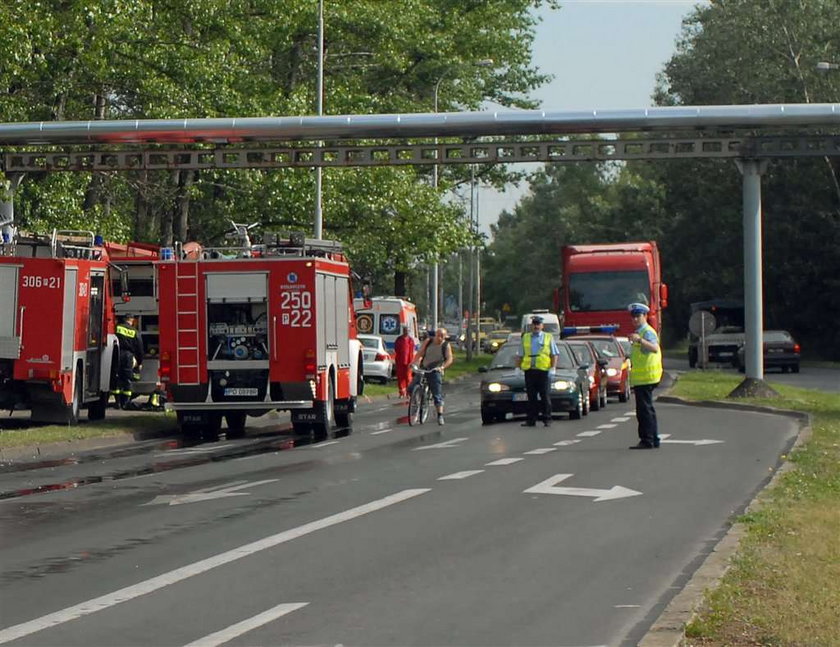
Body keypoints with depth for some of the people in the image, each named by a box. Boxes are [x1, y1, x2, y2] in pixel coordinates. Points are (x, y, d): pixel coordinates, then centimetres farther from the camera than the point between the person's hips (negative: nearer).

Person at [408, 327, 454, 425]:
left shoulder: (446, 346, -3)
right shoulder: (428, 341, 2)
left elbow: (450, 359, -11)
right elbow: (420, 353, 0)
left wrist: (443, 367, -29)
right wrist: (414, 362, -16)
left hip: (435, 371, -2)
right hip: (422, 369, 2)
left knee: (437, 395, -7)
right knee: (411, 389, -8)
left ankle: (440, 416, -4)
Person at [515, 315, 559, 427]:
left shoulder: (548, 337, 9)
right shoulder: (525, 338, 16)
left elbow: (554, 355, 7)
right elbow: (520, 355, 20)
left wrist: (553, 368, -4)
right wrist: (518, 367, 9)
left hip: (543, 370, -2)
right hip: (529, 371, 2)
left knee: (545, 396, -1)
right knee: (531, 397, 4)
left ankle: (547, 419, 3)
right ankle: (531, 420, 6)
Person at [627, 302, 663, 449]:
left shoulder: (647, 332, -12)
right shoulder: (640, 332, 20)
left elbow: (655, 348, -33)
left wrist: (639, 340, -48)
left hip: (645, 377, -11)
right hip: (642, 378, 11)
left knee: (644, 409, -10)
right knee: (647, 410, 15)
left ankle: (647, 441, -10)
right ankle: (654, 440, 22)